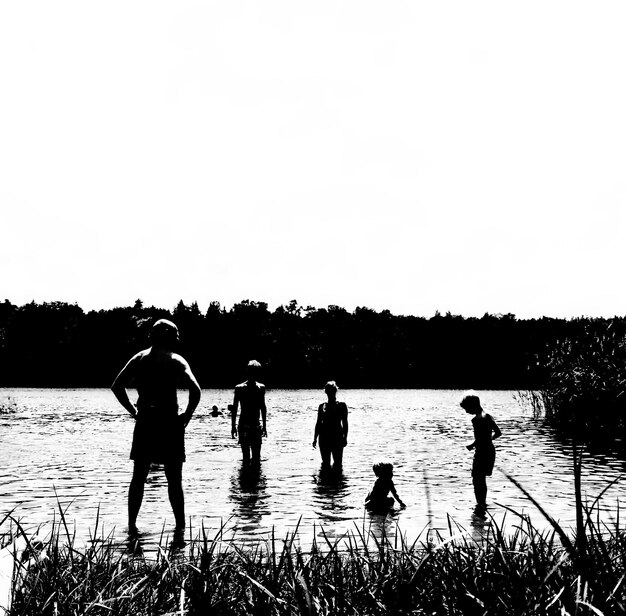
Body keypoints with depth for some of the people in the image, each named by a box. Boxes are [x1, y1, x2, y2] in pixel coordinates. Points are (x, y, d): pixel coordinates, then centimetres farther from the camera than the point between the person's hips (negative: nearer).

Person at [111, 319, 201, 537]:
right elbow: (195, 389, -16)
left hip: (144, 421, 3)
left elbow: (117, 386, 4)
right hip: (169, 423, -3)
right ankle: (180, 526, 5)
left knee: (138, 477, 11)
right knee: (174, 479, 4)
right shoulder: (176, 361, -3)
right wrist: (187, 415, -6)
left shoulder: (139, 358, 9)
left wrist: (133, 410, 7)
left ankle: (132, 525, 12)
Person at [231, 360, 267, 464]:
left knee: (257, 457, 1)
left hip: (256, 427, 3)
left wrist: (264, 426, 13)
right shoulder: (240, 388, -4)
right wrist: (233, 426, -2)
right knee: (246, 456, -4)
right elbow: (234, 408, 1)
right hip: (243, 426, -3)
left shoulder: (261, 388, 6)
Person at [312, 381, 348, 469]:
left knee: (338, 463, -4)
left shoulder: (341, 405, 2)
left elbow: (345, 423, 1)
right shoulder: (322, 406, 10)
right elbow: (318, 423, 13)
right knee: (325, 462, 5)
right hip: (324, 437, 3)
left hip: (337, 437, -3)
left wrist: (345, 438, -7)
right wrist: (315, 438, 8)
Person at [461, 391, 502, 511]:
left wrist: (472, 446, -7)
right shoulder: (488, 416, 8)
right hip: (491, 450, 9)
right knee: (482, 479, 21)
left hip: (482, 451, -9)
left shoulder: (476, 419, -19)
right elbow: (498, 433, 14)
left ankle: (480, 505, 2)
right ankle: (483, 503, 32)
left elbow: (478, 439, -24)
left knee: (477, 480, 1)